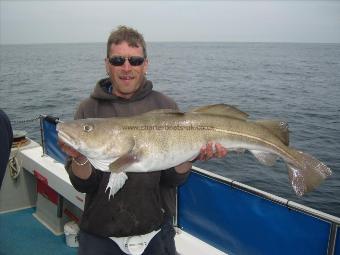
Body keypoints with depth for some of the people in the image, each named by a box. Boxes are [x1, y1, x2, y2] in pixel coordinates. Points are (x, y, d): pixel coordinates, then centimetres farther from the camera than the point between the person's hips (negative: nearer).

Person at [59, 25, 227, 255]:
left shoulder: (166, 107, -6)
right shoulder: (89, 110, -6)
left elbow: (174, 179, -7)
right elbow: (84, 184, -9)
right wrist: (80, 158, -28)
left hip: (156, 233, 1)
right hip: (101, 234, 0)